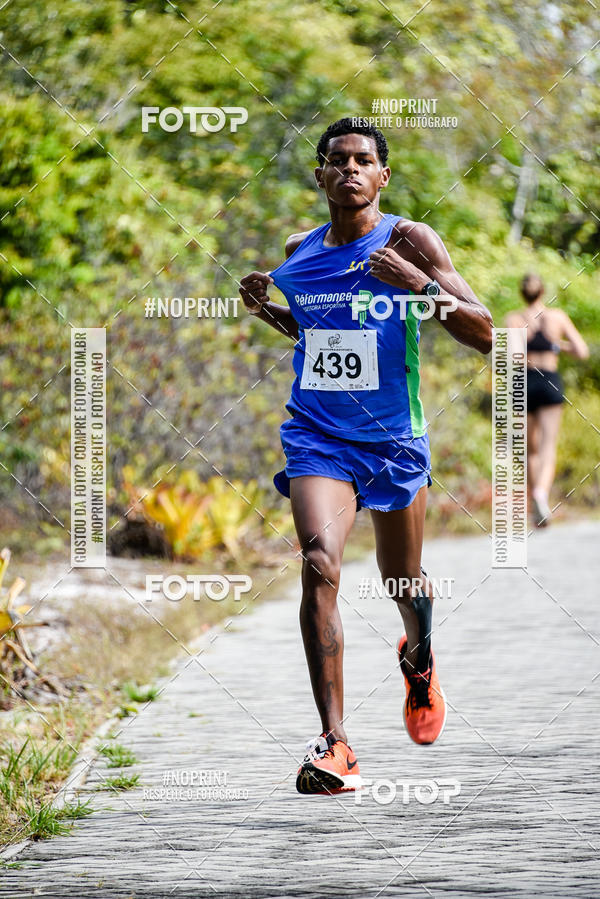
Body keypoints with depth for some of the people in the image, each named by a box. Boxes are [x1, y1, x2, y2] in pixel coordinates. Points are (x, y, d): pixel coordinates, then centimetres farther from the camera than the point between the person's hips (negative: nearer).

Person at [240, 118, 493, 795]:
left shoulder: (409, 241, -7)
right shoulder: (299, 251, 6)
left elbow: (484, 334, -12)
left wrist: (419, 284, -26)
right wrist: (266, 310, 5)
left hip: (394, 440, -1)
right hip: (317, 436, 1)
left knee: (403, 584, 16)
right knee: (319, 564, -23)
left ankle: (418, 661, 55)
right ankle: (333, 744, -26)